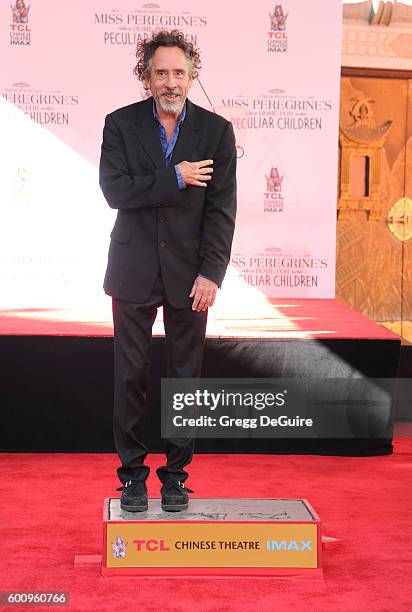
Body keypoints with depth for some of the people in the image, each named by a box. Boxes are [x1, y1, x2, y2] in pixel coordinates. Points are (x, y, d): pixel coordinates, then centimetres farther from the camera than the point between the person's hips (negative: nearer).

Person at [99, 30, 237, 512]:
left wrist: (211, 273, -11)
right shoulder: (120, 124, 2)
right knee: (130, 375, 4)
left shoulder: (216, 131, 1)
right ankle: (132, 473, 16)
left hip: (189, 273, 0)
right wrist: (175, 178, -16)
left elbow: (222, 209, -3)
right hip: (134, 271, 0)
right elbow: (115, 191, -11)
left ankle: (176, 474, 17)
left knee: (186, 376, 5)